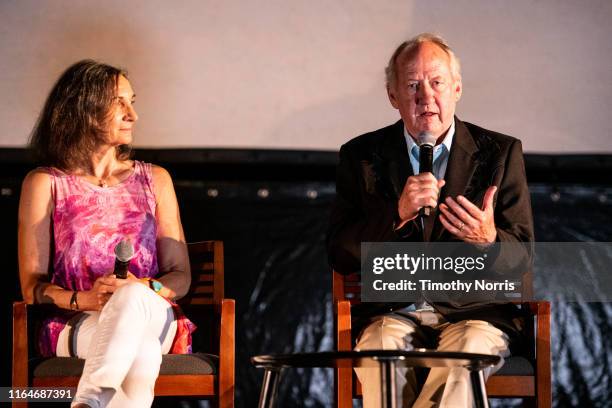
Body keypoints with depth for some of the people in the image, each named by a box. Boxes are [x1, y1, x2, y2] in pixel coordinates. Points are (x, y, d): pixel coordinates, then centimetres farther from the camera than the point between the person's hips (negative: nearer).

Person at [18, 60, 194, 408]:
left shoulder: (155, 180, 19)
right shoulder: (46, 183, 10)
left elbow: (180, 276, 13)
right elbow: (32, 284, 4)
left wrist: (142, 289, -12)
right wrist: (82, 299, -18)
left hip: (155, 320, 2)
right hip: (74, 326, -2)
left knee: (132, 297, -39)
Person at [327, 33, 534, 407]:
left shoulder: (501, 152, 6)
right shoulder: (362, 155, 8)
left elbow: (521, 257, 4)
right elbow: (340, 255, 2)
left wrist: (488, 240, -21)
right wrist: (398, 214, -16)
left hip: (474, 314, 0)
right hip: (392, 313, 1)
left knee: (466, 354, -34)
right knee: (380, 351, -32)